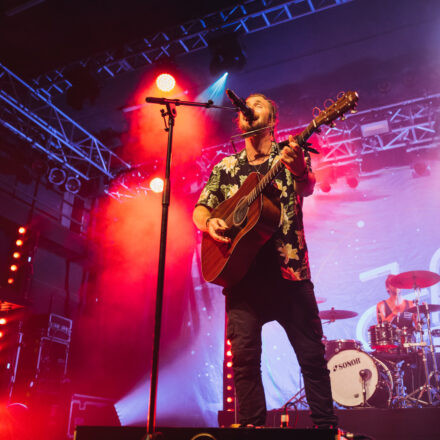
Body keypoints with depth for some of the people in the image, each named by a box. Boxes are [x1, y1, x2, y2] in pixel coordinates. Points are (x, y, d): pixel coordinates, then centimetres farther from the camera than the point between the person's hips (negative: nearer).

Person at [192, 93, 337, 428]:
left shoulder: (291, 155, 7)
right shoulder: (226, 167, 15)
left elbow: (307, 188, -12)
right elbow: (200, 210, 15)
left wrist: (300, 171, -36)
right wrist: (209, 223, -9)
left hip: (289, 272, -1)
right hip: (243, 274, 2)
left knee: (312, 355, 3)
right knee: (244, 357, -2)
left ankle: (327, 425, 17)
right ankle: (252, 426, 11)